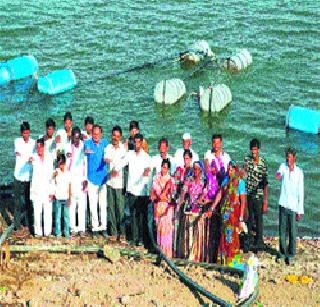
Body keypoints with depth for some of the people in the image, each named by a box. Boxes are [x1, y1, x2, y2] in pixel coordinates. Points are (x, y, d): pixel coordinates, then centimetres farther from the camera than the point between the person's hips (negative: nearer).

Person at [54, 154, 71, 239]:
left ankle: (67, 233, 13)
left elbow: (69, 186, 6)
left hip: (66, 198, 2)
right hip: (58, 198, -2)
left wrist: (70, 199, 4)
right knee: (58, 216, 4)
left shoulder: (68, 173, 3)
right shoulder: (56, 172, -4)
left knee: (67, 216, 5)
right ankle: (58, 233, 11)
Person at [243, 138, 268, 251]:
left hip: (259, 194, -2)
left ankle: (259, 242, 5)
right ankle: (250, 240, 20)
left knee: (258, 217, -1)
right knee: (249, 217, 10)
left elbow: (265, 182, -2)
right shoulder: (247, 159, 4)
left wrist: (266, 199, -4)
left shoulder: (263, 163, -4)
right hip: (248, 194, 2)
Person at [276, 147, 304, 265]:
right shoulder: (283, 166, 1)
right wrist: (278, 174, -48)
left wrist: (300, 211, -2)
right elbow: (279, 174, -22)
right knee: (282, 230, 9)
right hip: (283, 204, 2)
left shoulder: (299, 172, -3)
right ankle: (282, 252, 22)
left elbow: (300, 193, 0)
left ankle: (290, 255, 10)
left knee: (292, 232, 0)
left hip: (293, 206, -2)